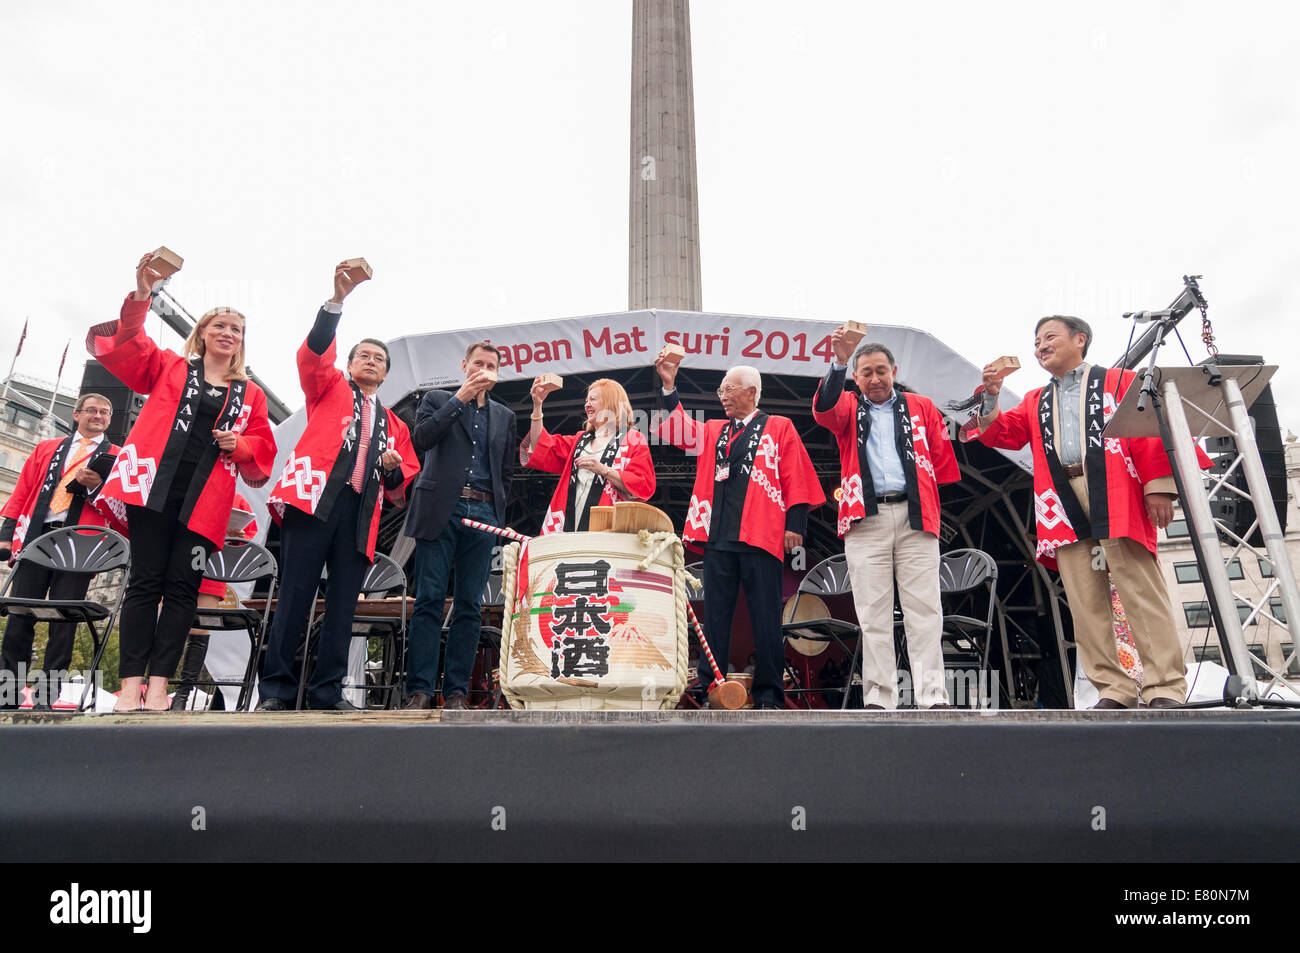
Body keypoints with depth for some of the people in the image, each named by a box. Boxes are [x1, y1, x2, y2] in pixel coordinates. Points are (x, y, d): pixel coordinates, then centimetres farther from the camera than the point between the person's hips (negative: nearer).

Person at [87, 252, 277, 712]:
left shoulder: (250, 394, 19)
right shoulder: (168, 367, 18)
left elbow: (262, 451, 17)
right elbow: (116, 346, 5)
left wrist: (240, 444, -5)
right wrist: (140, 296, -6)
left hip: (206, 497, 1)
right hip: (156, 484, -1)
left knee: (183, 586, -3)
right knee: (146, 579, -5)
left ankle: (159, 683, -1)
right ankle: (131, 684, -4)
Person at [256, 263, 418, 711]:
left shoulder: (394, 424, 28)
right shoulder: (330, 387, 20)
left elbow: (405, 483, 25)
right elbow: (314, 353, -1)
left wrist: (395, 468, 1)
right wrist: (337, 301, -13)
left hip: (360, 512, 4)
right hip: (316, 499, -3)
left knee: (343, 604, 0)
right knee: (295, 596, -8)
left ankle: (327, 691, 5)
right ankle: (276, 689, -2)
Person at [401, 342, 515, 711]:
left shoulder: (505, 416, 22)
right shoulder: (438, 400, 13)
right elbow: (421, 439, -6)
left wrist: (494, 508, 8)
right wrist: (460, 398, -6)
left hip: (483, 513, 3)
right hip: (440, 510, -3)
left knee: (469, 605, 0)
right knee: (429, 600, -7)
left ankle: (457, 691, 4)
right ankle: (419, 689, -4)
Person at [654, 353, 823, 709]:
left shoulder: (780, 428, 9)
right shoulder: (713, 431, 22)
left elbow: (795, 479, 3)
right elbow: (680, 431, 8)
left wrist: (795, 524, -5)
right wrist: (669, 386, -1)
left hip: (760, 535, -4)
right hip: (717, 536, 4)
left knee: (765, 617, 0)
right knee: (715, 614, 7)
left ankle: (768, 694, 8)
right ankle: (708, 688, 14)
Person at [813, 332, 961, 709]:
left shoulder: (920, 406, 18)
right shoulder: (848, 408, 15)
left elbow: (941, 455, 14)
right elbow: (824, 410, -8)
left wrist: (929, 502, 3)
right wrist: (839, 362, -23)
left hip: (915, 518, 1)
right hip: (865, 521, 0)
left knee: (924, 611, -4)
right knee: (874, 615, 0)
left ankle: (933, 698, -2)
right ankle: (878, 699, 3)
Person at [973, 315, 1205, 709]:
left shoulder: (1119, 380, 13)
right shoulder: (1035, 402, 27)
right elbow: (1001, 434, 15)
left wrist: (1158, 485, -9)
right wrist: (990, 399, -2)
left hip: (1115, 498, -4)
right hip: (1063, 506, 4)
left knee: (1141, 592, -10)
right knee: (1086, 603, -2)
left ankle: (1166, 687, -6)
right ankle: (1113, 690, 1)